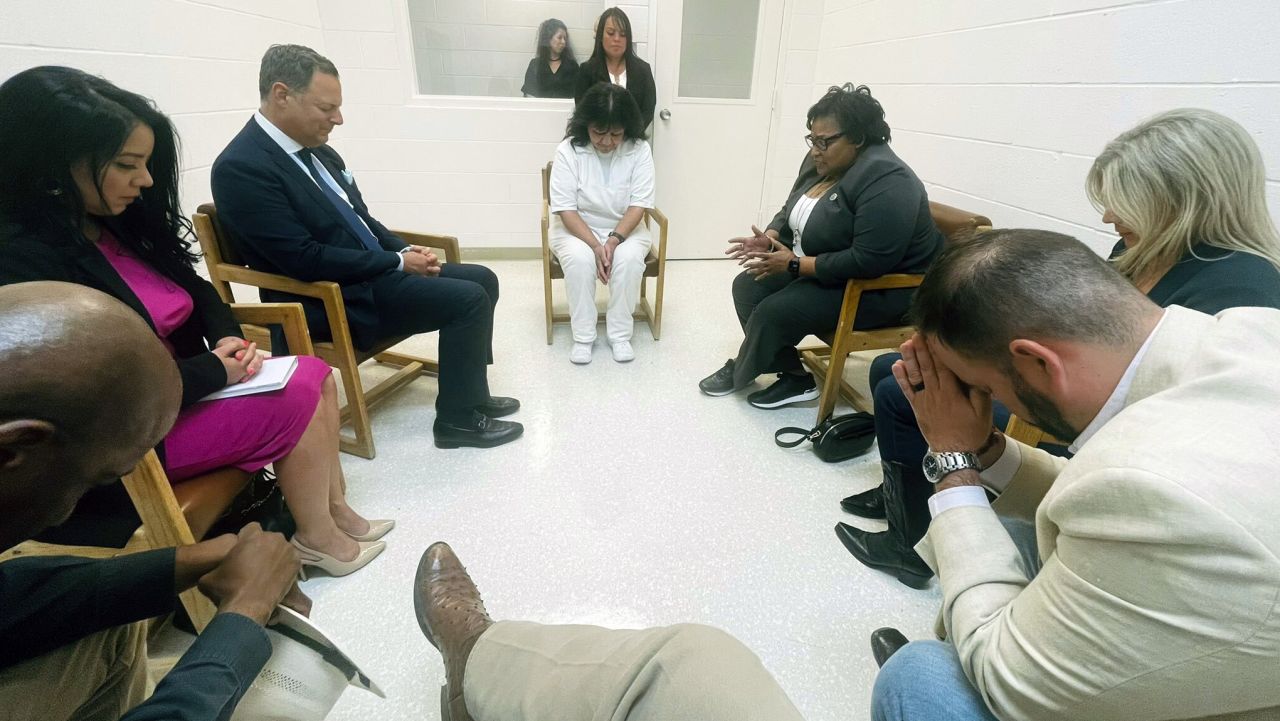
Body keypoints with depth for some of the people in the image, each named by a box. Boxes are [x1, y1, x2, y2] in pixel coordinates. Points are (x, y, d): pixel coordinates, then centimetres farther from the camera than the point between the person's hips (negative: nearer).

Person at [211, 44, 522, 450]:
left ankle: (470, 393, 15)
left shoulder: (313, 148, 7)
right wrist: (397, 262, -16)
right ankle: (457, 419, -4)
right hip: (331, 299, -9)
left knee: (482, 280, 6)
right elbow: (305, 260, -22)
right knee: (467, 300, -20)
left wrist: (404, 250, -2)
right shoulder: (241, 167, -18)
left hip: (373, 270, 9)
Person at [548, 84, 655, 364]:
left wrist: (614, 240, -27)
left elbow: (638, 205, -12)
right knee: (580, 259, -33)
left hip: (625, 228, 1)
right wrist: (595, 246, -28)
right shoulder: (568, 150, -13)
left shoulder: (639, 150, -10)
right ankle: (582, 336, -16)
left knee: (630, 258, -31)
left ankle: (620, 334, -14)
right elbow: (566, 209, -16)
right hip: (576, 228, -1)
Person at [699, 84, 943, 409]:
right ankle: (795, 377, 1)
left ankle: (739, 373, 10)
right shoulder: (826, 163, 2)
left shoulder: (885, 181, -25)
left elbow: (869, 261, -32)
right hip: (816, 266, 10)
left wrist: (796, 264, -26)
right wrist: (769, 239, -7)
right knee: (747, 287, -2)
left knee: (773, 313, -21)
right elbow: (793, 212, 14)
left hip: (878, 288, -10)